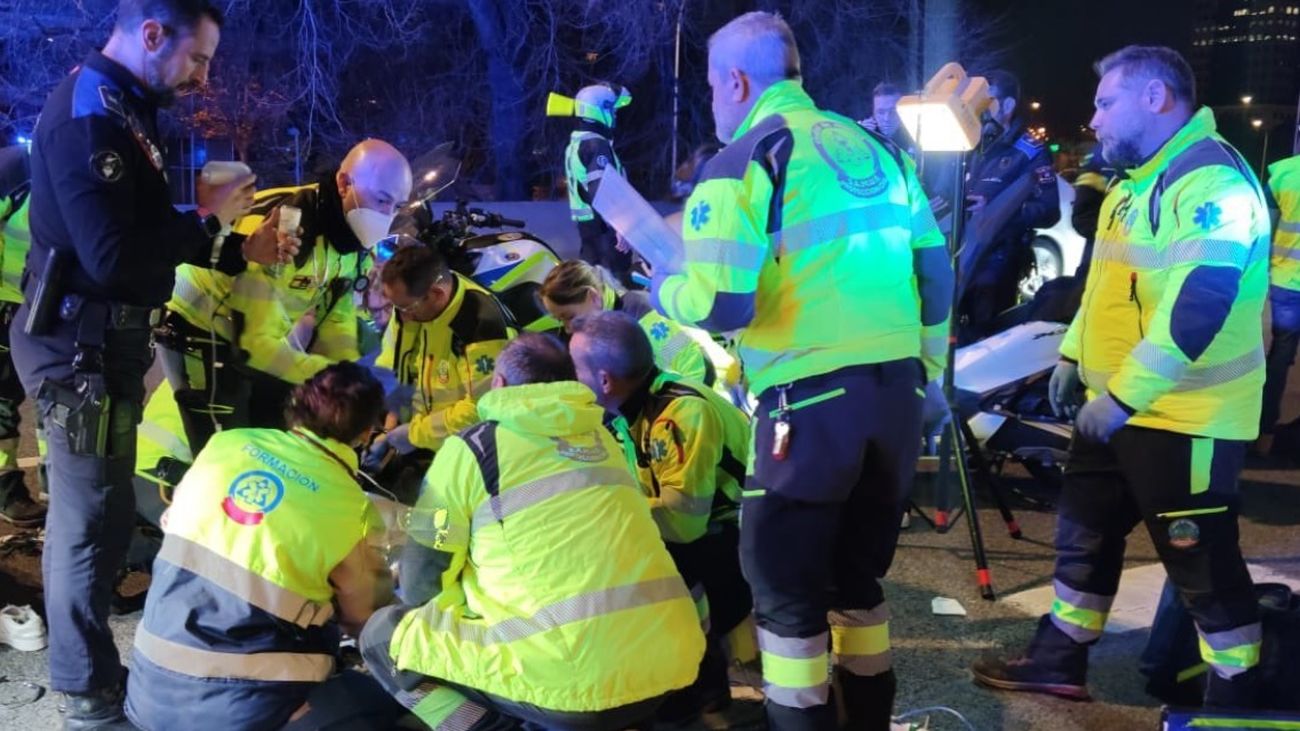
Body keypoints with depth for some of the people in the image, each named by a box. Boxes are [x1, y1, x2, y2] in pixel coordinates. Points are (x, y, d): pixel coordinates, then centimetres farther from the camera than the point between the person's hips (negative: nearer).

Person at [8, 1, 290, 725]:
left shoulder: (119, 108, 12)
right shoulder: (90, 112, -21)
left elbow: (144, 234, 16)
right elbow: (114, 256, -29)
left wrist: (239, 250, 10)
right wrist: (208, 218, -17)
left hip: (94, 338, 11)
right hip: (84, 342, -11)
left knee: (86, 510, 21)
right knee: (95, 516, 0)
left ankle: (82, 660, 38)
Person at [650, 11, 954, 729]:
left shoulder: (742, 160, -6)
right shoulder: (873, 148, 14)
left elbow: (722, 305, -13)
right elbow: (935, 271, 15)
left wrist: (665, 292, 7)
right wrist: (927, 366, 25)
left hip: (811, 398, -7)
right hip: (898, 388, 7)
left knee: (786, 586, 6)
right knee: (857, 571, 21)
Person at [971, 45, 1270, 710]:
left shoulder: (1213, 180, -18)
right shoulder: (1135, 184, 16)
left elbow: (1198, 307, -27)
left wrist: (1122, 395, -27)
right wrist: (1072, 355, 17)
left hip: (1183, 417, -10)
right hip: (1117, 406, 10)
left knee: (1203, 565, 1)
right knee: (1084, 534, 18)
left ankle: (1235, 700, 16)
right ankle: (1059, 662, 33)